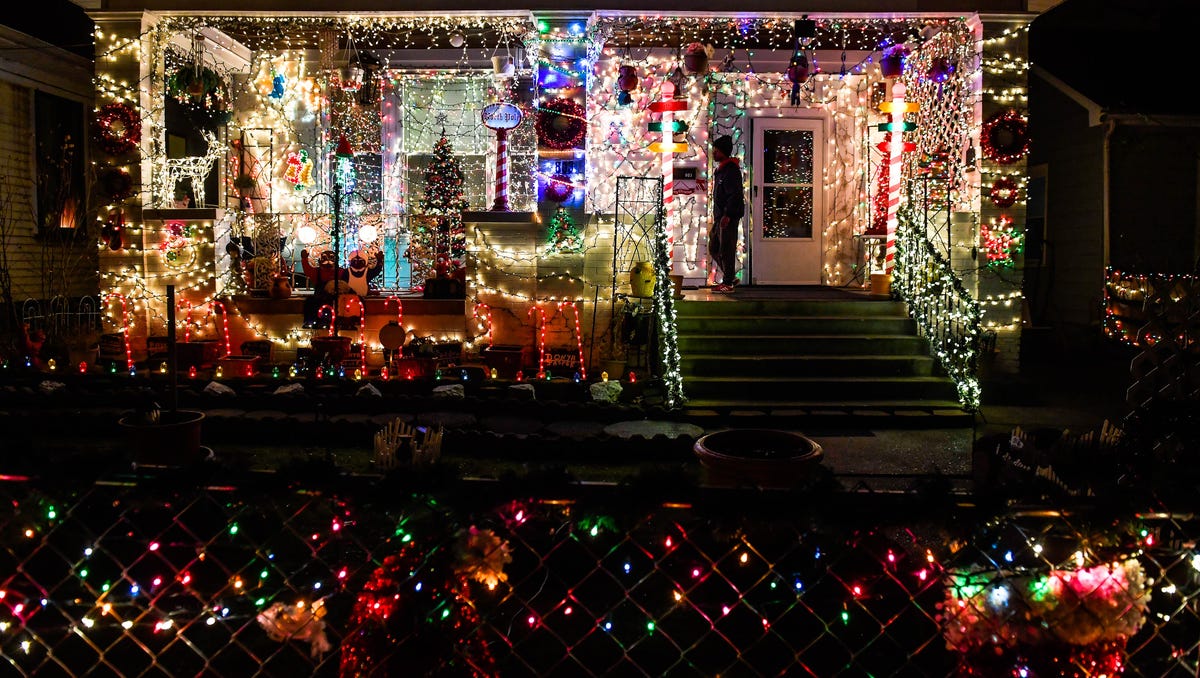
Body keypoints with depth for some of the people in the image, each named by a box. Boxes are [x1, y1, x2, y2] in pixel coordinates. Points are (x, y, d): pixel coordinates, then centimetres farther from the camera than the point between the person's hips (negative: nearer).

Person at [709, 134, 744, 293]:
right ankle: (731, 277, 22)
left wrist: (727, 215, -26)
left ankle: (728, 283, 0)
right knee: (714, 248, 14)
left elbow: (735, 195, -20)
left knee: (726, 250, -6)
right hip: (720, 217, 11)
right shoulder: (720, 170, 18)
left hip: (729, 217, -11)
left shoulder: (731, 171, -14)